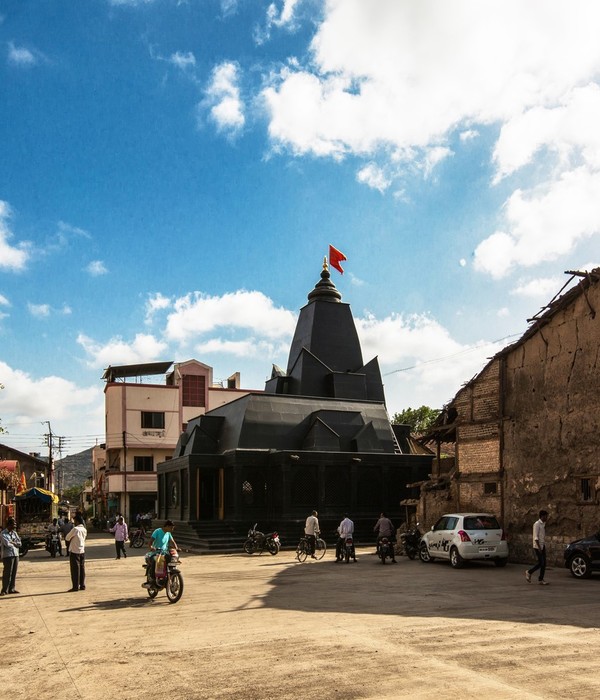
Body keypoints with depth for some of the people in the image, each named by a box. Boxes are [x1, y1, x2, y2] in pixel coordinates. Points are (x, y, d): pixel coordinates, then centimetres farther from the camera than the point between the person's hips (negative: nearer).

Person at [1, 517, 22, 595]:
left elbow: (19, 543, 8)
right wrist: (15, 543, -1)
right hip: (7, 555, -6)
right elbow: (7, 544, -17)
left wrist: (12, 542, -7)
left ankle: (11, 588, 14)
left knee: (14, 572, 7)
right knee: (7, 573, -7)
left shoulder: (14, 533, 14)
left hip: (15, 554, 6)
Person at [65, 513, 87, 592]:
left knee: (75, 569, -2)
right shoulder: (84, 529, 8)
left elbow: (67, 538, -8)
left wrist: (70, 538, 13)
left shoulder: (75, 529, -15)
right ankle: (82, 586, 14)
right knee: (82, 568, 10)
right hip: (82, 551, 7)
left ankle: (75, 587, 1)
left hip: (74, 551, -7)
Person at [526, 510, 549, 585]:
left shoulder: (543, 524, 12)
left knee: (543, 563, 5)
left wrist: (543, 546, 17)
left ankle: (540, 579, 10)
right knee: (541, 563, -7)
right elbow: (536, 537, -18)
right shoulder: (537, 524, -14)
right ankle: (529, 572, 11)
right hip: (538, 546, -8)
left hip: (543, 546, 8)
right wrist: (539, 547, -22)